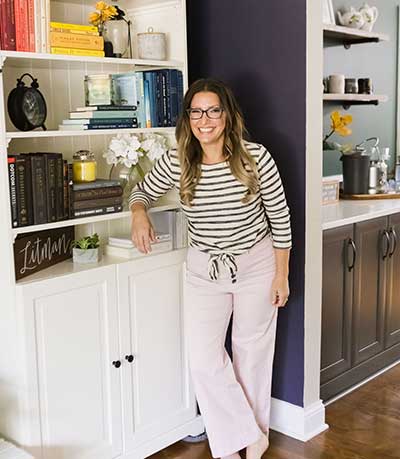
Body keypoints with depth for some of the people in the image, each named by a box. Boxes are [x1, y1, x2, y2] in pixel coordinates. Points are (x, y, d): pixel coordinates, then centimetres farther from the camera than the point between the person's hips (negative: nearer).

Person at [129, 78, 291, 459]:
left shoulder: (255, 158, -17)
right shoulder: (175, 163, -12)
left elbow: (280, 218, -7)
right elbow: (143, 191, 7)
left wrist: (281, 275, -4)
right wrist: (139, 214, -17)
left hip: (256, 266, -2)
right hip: (204, 270, 2)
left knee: (252, 353, 11)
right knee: (204, 359, -4)